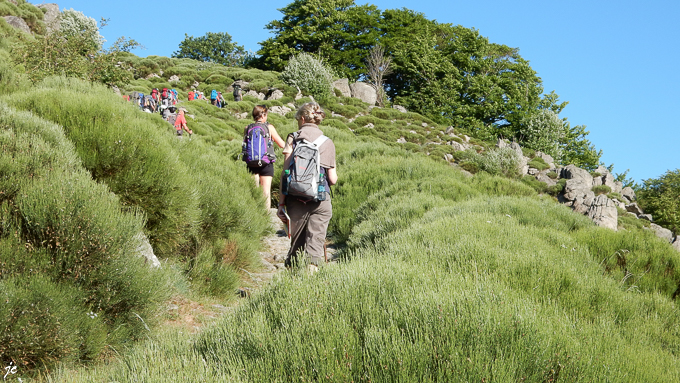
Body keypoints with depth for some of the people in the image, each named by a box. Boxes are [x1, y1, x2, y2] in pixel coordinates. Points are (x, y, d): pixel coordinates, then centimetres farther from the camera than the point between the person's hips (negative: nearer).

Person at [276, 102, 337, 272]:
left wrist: (281, 202, 0)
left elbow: (286, 173, -3)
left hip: (296, 199, 1)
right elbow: (333, 179, 3)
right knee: (315, 245, 1)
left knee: (297, 243, 14)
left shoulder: (293, 138, 3)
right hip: (321, 200, 0)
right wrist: (335, 174, 27)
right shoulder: (327, 143, 5)